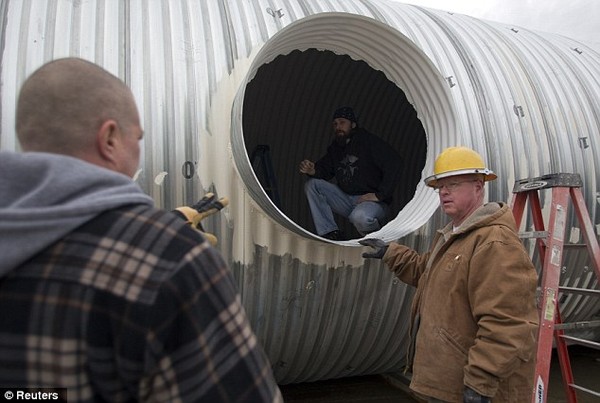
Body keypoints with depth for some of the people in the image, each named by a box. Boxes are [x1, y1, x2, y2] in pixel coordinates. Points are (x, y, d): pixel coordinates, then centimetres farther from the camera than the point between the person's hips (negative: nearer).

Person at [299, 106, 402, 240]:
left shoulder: (370, 142, -10)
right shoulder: (335, 147, 12)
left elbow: (394, 164, -20)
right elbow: (325, 169, 13)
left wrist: (380, 195, -21)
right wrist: (313, 171, -12)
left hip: (372, 201, -7)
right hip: (346, 198, 7)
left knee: (360, 217, -41)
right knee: (312, 185, -6)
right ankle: (330, 234, -11)